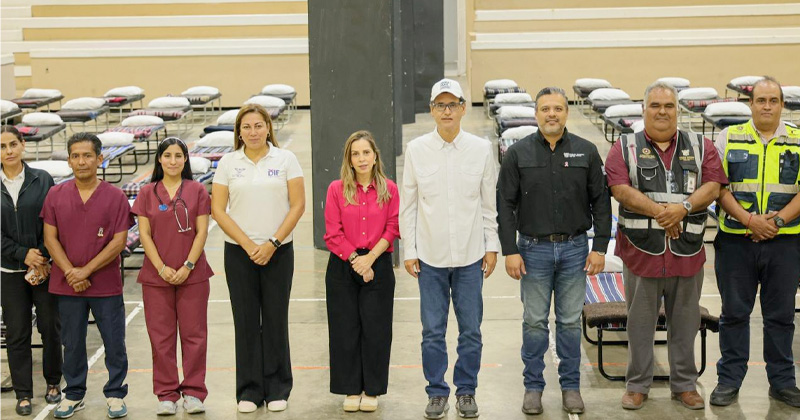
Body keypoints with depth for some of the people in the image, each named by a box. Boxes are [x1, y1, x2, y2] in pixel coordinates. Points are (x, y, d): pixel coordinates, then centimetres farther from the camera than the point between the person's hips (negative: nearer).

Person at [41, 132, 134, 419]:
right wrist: (70, 271, -10)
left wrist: (87, 270, -13)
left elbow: (119, 241, -7)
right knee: (72, 343, 11)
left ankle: (115, 395, 19)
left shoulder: (115, 197, -4)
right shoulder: (56, 195, 3)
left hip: (106, 285, -2)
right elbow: (50, 238, 2)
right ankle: (73, 395, 26)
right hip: (67, 286, 2)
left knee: (114, 342, 4)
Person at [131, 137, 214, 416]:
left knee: (194, 334, 3)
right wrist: (161, 267, -9)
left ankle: (193, 392, 11)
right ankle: (166, 395, 12)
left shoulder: (197, 191, 3)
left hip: (192, 275, -1)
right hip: (156, 276, 1)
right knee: (161, 336, 3)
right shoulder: (148, 193, 5)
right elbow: (144, 233, 1)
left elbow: (202, 231, -1)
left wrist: (187, 266, -10)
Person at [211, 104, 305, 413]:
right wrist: (247, 244, -9)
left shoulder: (285, 159, 1)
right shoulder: (228, 163, 3)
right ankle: (249, 391, 13)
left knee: (276, 320, 3)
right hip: (239, 252, 1)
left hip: (278, 252, -1)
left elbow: (298, 205, -3)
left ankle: (277, 390, 14)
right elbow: (218, 210, 0)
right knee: (246, 322, 4)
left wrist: (272, 243, -10)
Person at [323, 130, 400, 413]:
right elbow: (333, 234, -3)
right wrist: (356, 260, -11)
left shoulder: (389, 189, 3)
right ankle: (351, 389, 14)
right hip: (342, 267, 0)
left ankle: (371, 390, 14)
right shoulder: (337, 189, 1)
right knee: (346, 328, 4)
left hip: (378, 265, 0)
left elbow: (392, 229, -1)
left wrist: (370, 257, -12)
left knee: (375, 328, 2)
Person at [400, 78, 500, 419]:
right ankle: (436, 392, 18)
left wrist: (491, 247, 4)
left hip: (470, 255, 0)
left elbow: (489, 203, 7)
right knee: (433, 330, 5)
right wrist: (409, 250, 1)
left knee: (470, 330, 6)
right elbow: (408, 204, 3)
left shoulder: (481, 149, 1)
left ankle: (466, 391, 20)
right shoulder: (417, 150, 0)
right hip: (430, 255, 0)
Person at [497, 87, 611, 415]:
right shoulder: (518, 153, -1)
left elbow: (601, 202, 3)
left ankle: (570, 385, 19)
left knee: (570, 321, 8)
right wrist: (510, 250, -7)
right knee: (535, 322, 6)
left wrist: (599, 247, -3)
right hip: (534, 249, -1)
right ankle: (533, 386, 17)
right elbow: (505, 205, -1)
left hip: (574, 249, 1)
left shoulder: (586, 151, 2)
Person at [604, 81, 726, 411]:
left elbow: (712, 186, -2)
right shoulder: (625, 147, 3)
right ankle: (637, 385, 18)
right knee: (640, 322, 7)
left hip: (687, 251, 2)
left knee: (685, 321, 10)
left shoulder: (701, 147, 10)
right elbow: (620, 189, -10)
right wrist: (659, 211, -20)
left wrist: (684, 206, -20)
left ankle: (685, 384, 23)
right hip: (641, 250, -1)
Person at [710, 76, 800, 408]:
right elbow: (718, 187, -2)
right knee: (734, 312, 6)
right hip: (736, 241, -1)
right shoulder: (729, 138, 4)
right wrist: (749, 220, -14)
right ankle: (729, 380, 15)